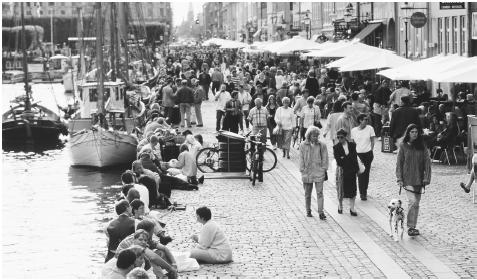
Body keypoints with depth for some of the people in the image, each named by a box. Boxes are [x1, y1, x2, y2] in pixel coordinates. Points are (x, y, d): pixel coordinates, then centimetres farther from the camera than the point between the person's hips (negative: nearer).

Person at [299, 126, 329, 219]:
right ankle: (308, 211, 24)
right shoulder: (303, 145, 0)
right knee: (307, 193, 11)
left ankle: (321, 212, -6)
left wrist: (324, 169, -1)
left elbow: (325, 158, 6)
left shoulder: (322, 145, 0)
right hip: (307, 172, 1)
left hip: (319, 172, -1)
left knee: (319, 192, -7)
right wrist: (303, 171, -1)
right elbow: (301, 159, 3)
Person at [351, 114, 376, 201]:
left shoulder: (370, 128, -1)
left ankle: (364, 190, 22)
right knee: (360, 173, -3)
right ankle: (362, 193, 6)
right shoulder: (353, 130, -1)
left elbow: (372, 141, 4)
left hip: (368, 154, 1)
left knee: (366, 173, 6)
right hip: (358, 154, -1)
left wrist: (371, 151, -3)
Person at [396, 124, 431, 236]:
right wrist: (399, 179, -5)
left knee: (416, 203, 10)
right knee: (412, 201, -16)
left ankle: (413, 226, 21)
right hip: (408, 179, -3)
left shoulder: (422, 146, 3)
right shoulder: (403, 146, -2)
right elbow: (399, 163, 0)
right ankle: (410, 227, -10)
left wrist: (426, 178, -5)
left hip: (419, 179, 3)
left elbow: (427, 162, 2)